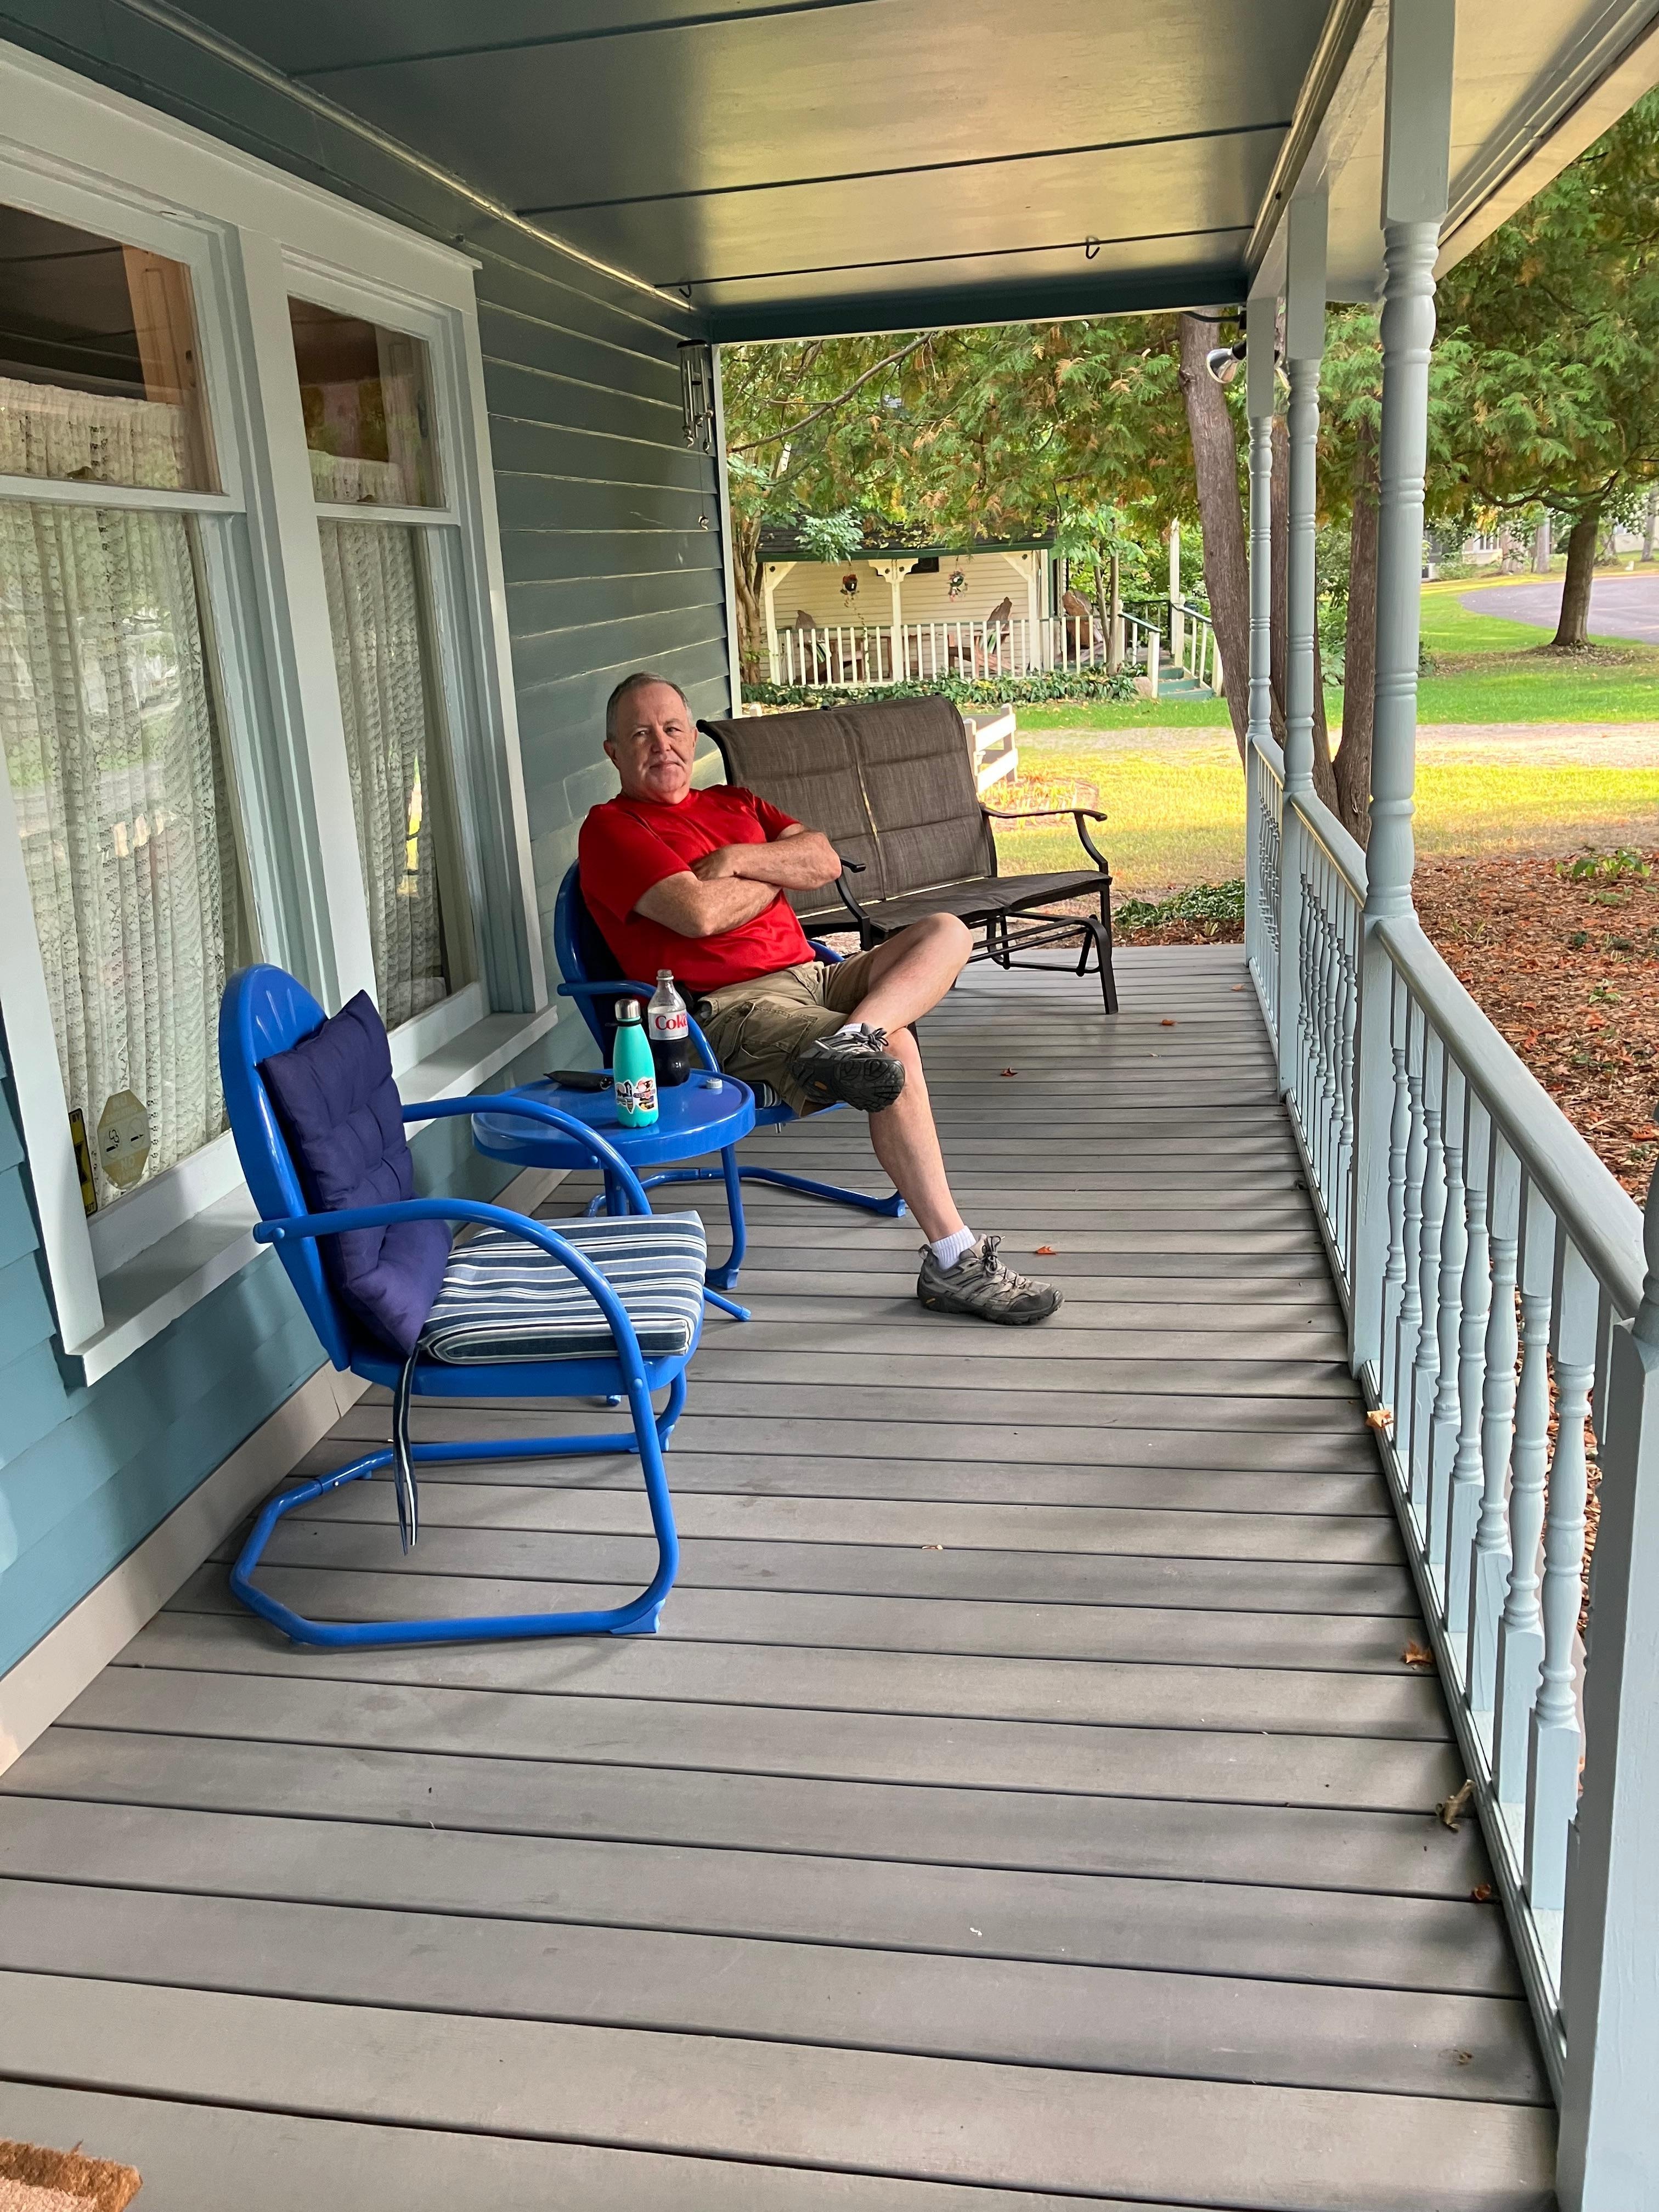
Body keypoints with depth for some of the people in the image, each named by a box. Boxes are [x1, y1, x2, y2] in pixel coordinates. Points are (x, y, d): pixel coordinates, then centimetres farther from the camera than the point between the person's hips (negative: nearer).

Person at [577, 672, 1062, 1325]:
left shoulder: (732, 802, 25)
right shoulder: (611, 828, 2)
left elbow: (824, 860, 11)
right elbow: (699, 912, -15)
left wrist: (737, 859, -6)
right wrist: (775, 874, 4)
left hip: (811, 977, 8)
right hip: (729, 1007, -8)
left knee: (946, 932, -4)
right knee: (896, 1048, -27)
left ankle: (847, 1041, -34)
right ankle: (956, 1264, -23)